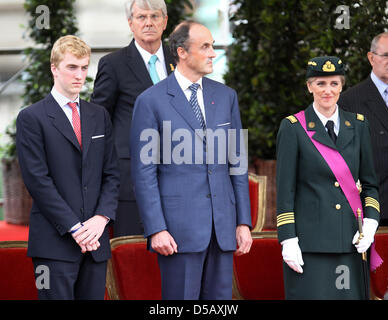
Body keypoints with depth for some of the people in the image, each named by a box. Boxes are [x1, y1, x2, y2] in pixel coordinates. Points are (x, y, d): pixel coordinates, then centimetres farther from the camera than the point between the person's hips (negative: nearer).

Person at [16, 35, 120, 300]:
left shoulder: (99, 116, 16)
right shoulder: (32, 118, -1)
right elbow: (37, 180, -8)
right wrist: (74, 228, -13)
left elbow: (111, 173, 13)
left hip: (96, 239, 5)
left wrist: (101, 218, -5)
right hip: (54, 242, -5)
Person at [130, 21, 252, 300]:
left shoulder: (226, 96, 12)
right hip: (179, 225, -4)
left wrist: (244, 222, 7)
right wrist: (156, 229, -12)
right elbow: (144, 172, -5)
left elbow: (238, 163, 13)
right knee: (181, 297, -1)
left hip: (223, 224, 5)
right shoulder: (151, 101, -3)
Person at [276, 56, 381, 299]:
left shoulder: (358, 125, 11)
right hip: (310, 240, -3)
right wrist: (288, 240, -8)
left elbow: (370, 183, 14)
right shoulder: (293, 128, 0)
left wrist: (370, 222, -2)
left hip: (349, 240, 3)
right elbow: (285, 190, -2)